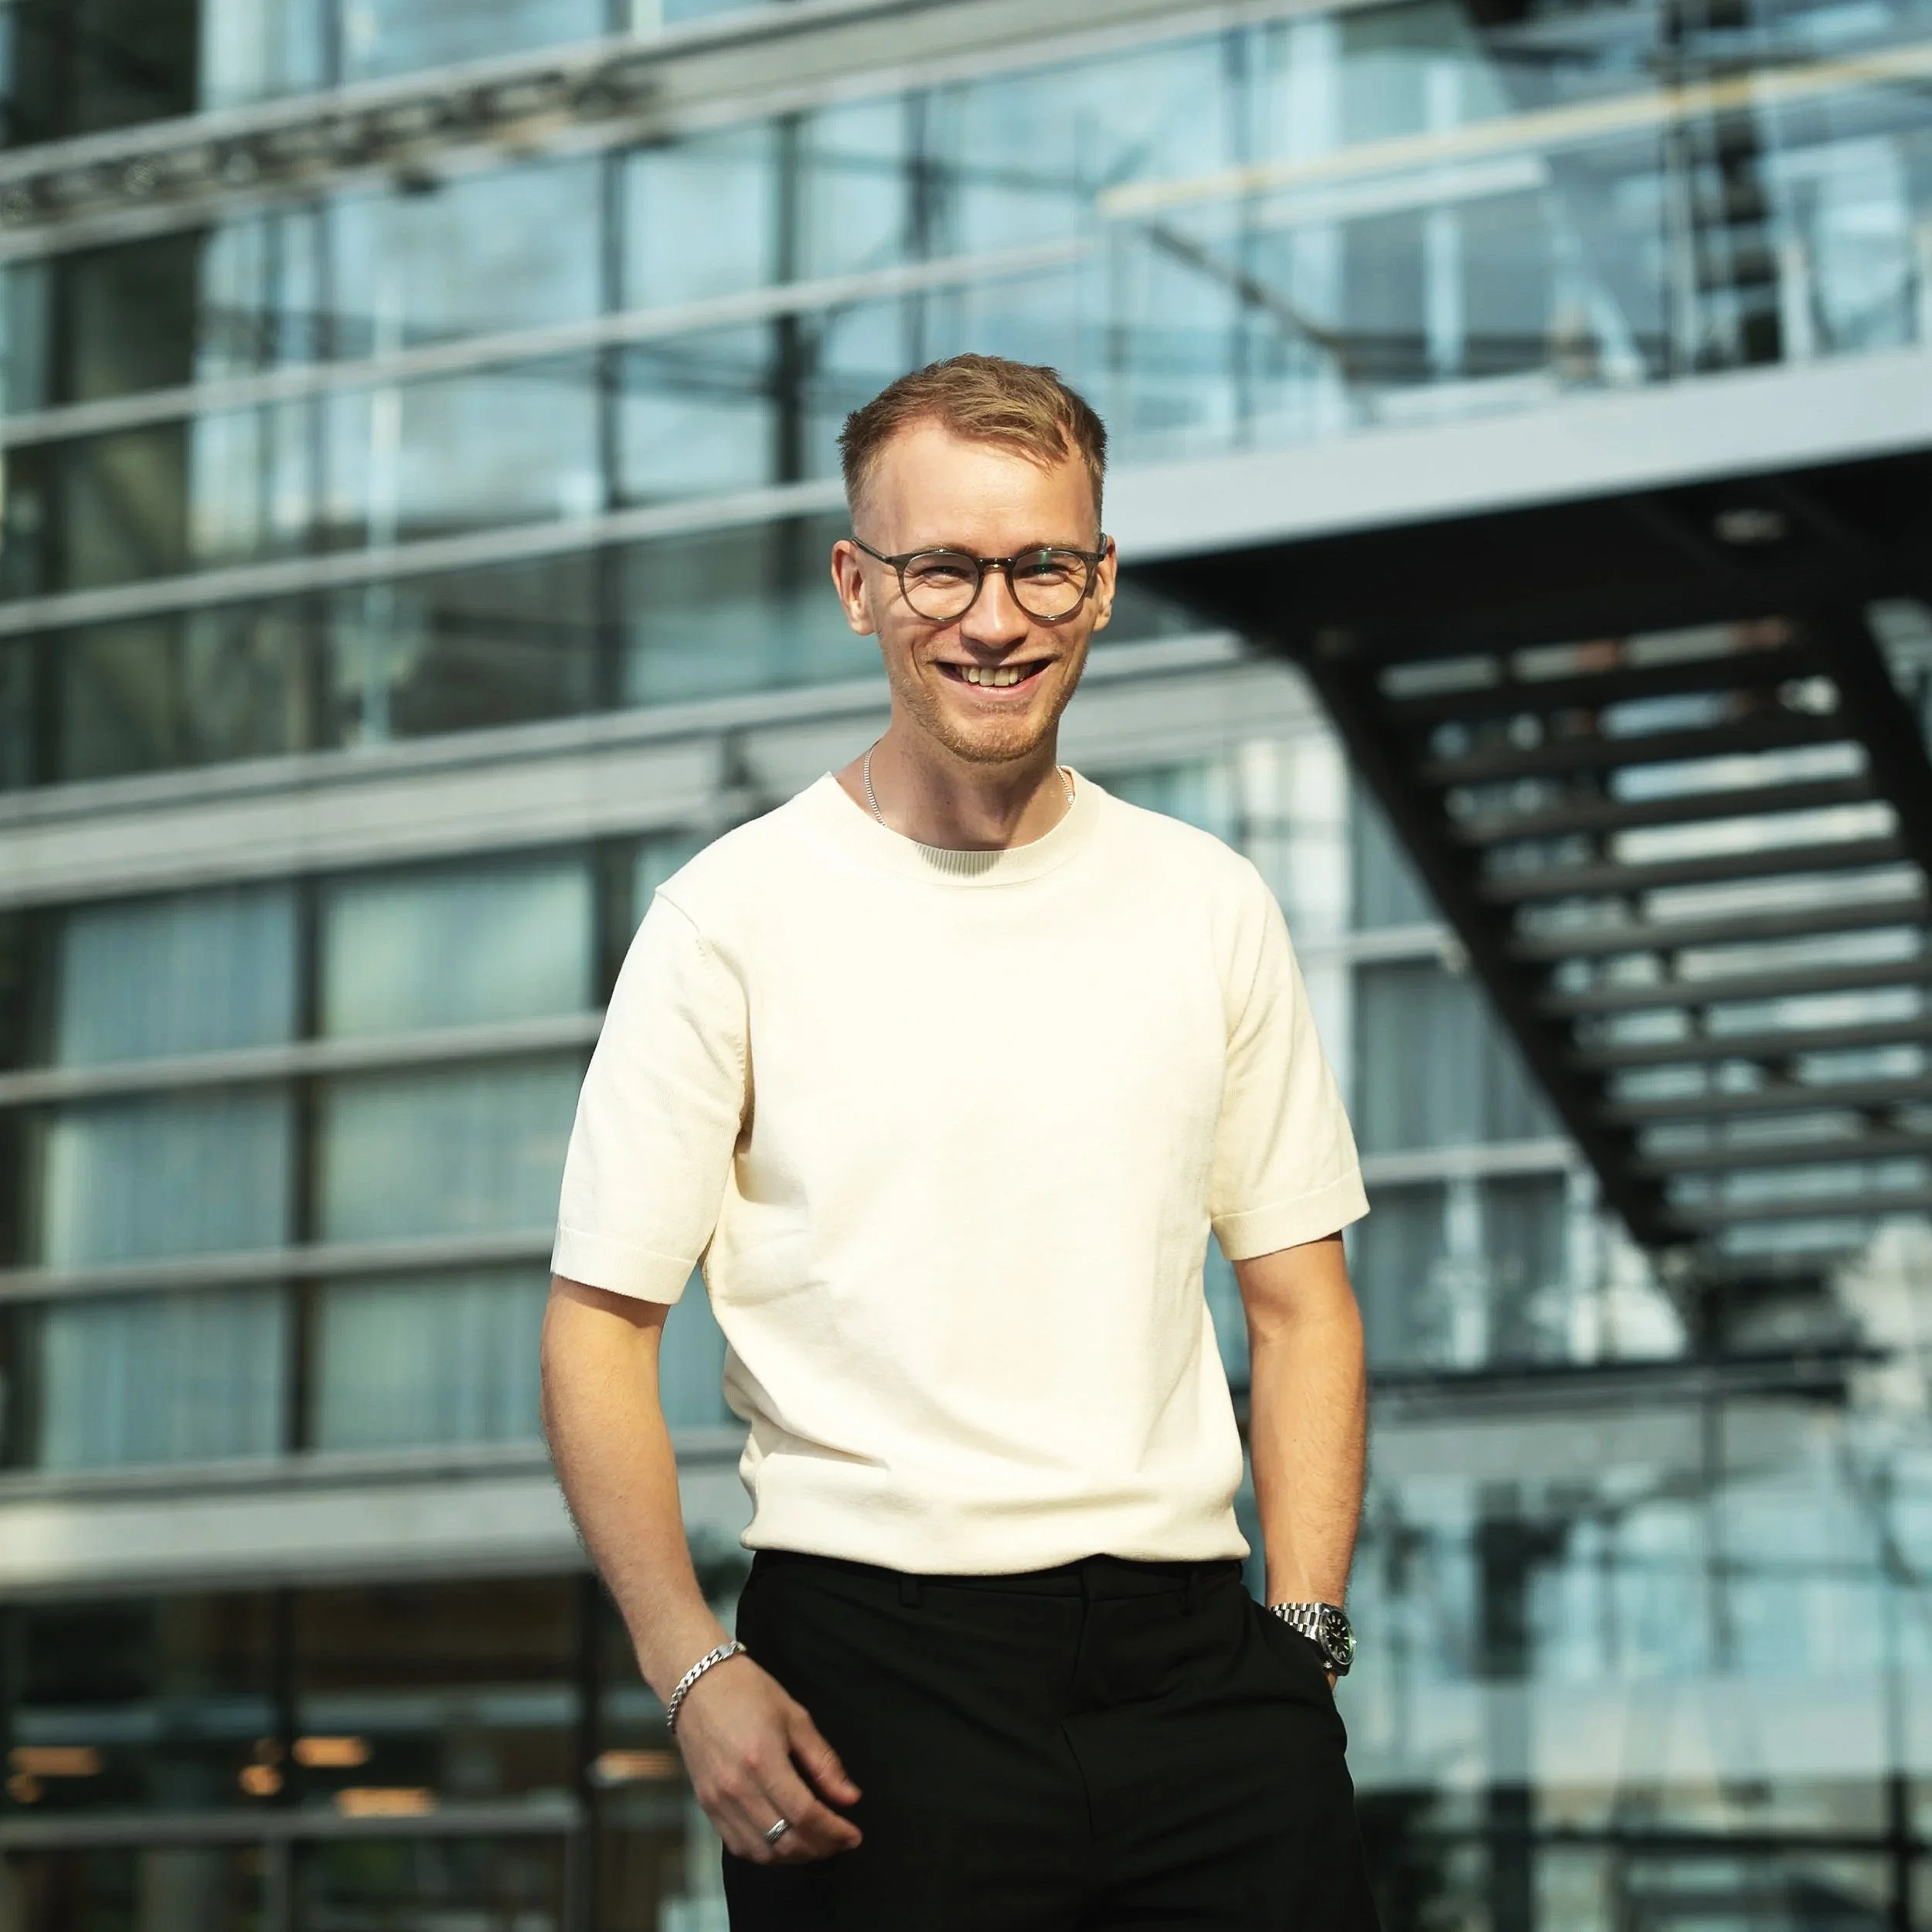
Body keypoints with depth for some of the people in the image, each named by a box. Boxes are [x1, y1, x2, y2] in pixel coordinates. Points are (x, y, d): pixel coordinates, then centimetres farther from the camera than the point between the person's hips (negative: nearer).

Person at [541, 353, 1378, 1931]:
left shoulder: (1210, 906, 9)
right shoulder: (736, 915, -1)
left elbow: (1299, 1301, 13)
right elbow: (600, 1325, -1)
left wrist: (1305, 1635, 2)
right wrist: (696, 1671, -13)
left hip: (1189, 1663, 3)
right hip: (872, 1668, -2)